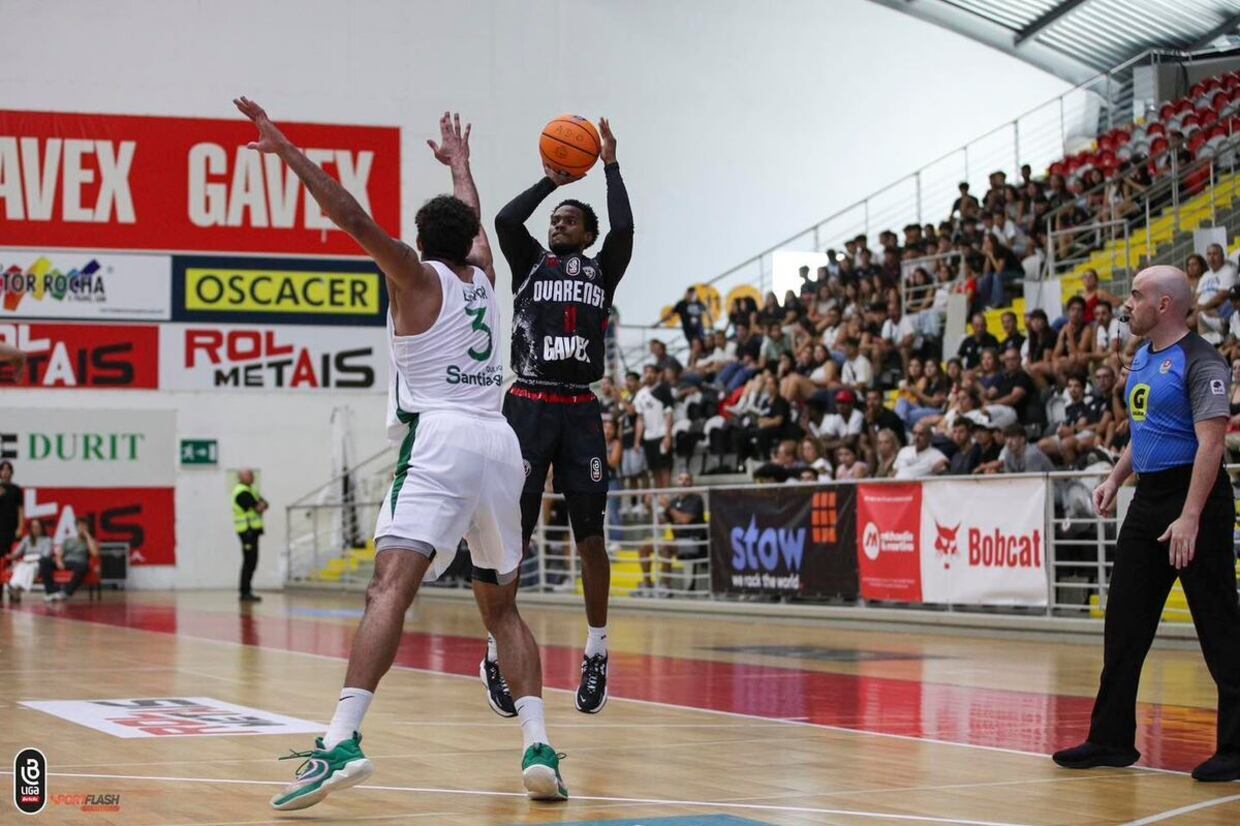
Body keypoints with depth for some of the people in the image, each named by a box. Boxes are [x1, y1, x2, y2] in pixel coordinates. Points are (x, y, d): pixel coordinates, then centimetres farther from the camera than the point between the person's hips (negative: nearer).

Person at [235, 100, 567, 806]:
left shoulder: (419, 276, 8)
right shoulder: (483, 276, 22)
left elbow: (356, 219, -5)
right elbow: (473, 218, 43)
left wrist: (287, 149, -4)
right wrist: (459, 161, 61)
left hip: (440, 439, -6)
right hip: (500, 441, 6)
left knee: (391, 586, -19)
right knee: (502, 607, 17)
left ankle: (343, 740, -35)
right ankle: (539, 747, 2)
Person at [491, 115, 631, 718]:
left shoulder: (602, 272, 13)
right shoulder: (531, 263, 11)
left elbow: (623, 228, -6)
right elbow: (505, 220, -7)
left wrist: (610, 165, 2)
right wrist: (551, 180, 3)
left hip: (581, 413, 1)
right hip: (529, 408, -1)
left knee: (590, 535, 1)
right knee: (512, 534, -3)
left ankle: (597, 655, 10)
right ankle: (496, 656, 5)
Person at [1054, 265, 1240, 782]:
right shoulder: (1144, 358, 14)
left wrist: (1190, 517, -27)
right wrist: (1116, 479, 17)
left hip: (1193, 496, -9)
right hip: (1149, 498, 9)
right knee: (1125, 619, 9)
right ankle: (1111, 739, 16)